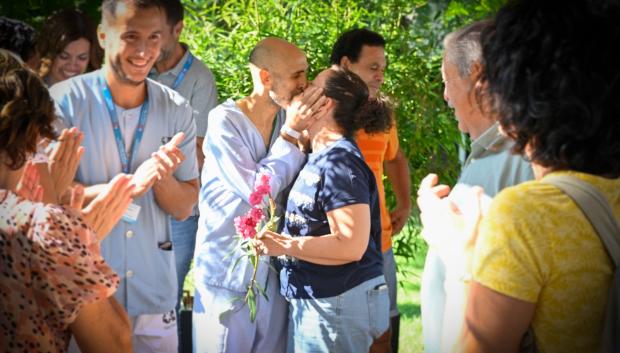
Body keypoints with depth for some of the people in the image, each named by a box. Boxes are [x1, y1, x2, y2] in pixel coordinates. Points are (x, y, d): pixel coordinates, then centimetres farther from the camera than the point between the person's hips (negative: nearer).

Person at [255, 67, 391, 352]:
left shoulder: (339, 162, -18)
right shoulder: (322, 157, 12)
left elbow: (351, 245, -24)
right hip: (316, 299, 9)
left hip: (337, 305, -9)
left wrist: (284, 246, -19)